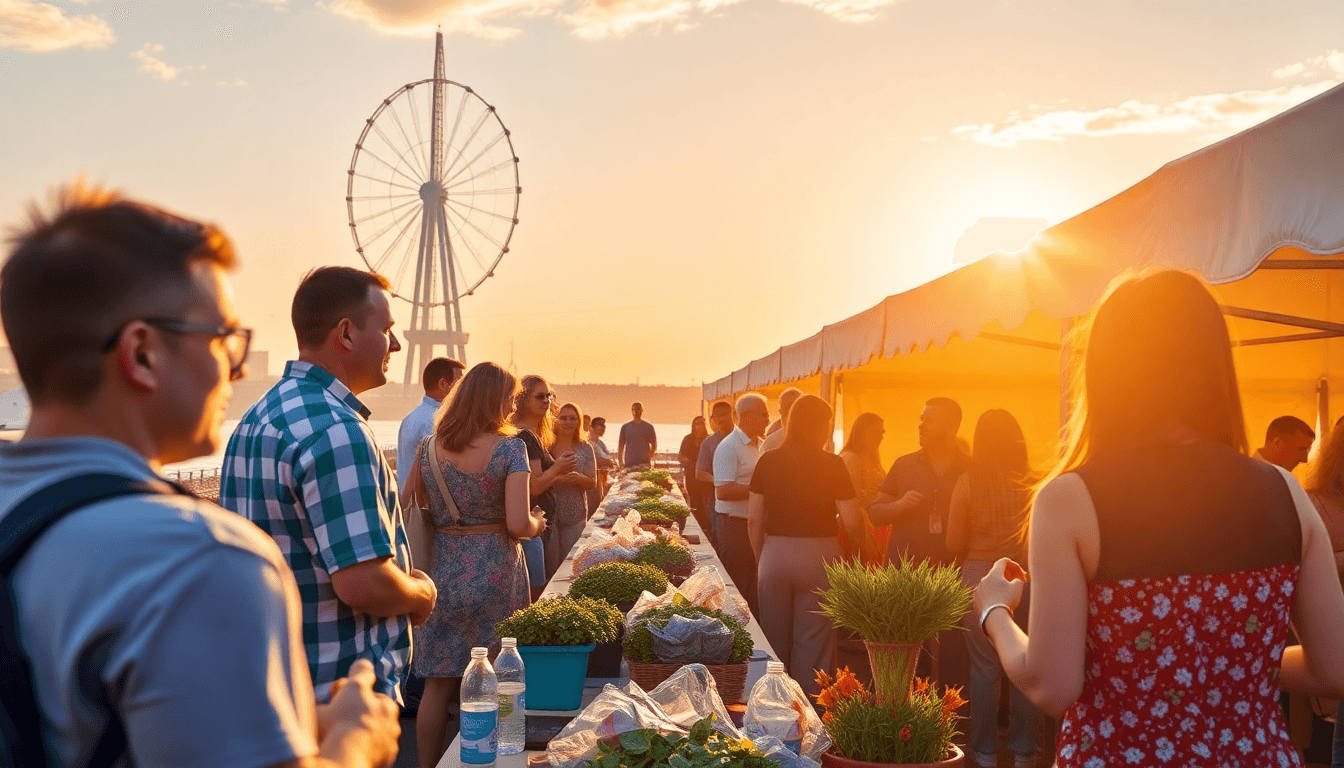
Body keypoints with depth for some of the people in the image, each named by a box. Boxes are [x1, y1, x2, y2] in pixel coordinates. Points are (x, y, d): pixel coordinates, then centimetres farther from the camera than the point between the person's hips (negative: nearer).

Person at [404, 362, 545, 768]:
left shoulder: (428, 447, 1)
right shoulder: (510, 448, -12)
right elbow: (518, 524, -18)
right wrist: (537, 524, 2)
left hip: (443, 570, 4)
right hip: (495, 575, -3)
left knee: (439, 684, 11)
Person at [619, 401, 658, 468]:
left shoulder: (649, 427, 7)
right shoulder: (625, 427, 10)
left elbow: (654, 444, 10)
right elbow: (621, 445, 11)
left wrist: (650, 456, -7)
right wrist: (621, 462, 3)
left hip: (644, 463, -1)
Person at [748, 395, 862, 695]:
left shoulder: (768, 461, 1)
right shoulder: (831, 465, -7)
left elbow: (754, 519, 2)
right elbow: (852, 523, -10)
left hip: (775, 554, 3)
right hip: (819, 555, -3)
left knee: (774, 641, 16)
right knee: (813, 645, 7)